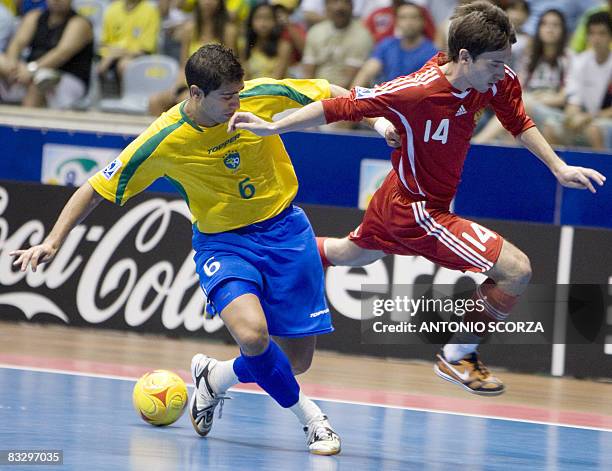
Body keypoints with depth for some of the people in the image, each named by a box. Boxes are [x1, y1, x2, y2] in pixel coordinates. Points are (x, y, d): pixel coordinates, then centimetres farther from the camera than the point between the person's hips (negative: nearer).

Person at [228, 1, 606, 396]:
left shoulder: (499, 81, -14)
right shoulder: (415, 91, -33)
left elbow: (519, 123, 6)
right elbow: (342, 107, -24)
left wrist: (558, 167, -2)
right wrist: (273, 127, -20)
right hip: (418, 211, -8)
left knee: (348, 255, 34)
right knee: (517, 270, -15)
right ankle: (458, 356, 4)